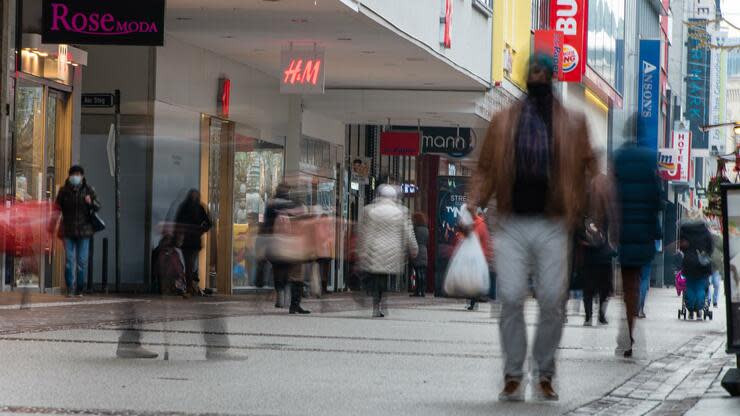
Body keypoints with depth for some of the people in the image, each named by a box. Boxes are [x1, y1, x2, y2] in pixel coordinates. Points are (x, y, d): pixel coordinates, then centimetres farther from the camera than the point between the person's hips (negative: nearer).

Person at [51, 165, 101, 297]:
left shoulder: (88, 190, 2)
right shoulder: (64, 191, 4)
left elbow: (98, 207, 1)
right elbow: (57, 208, 9)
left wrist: (91, 202, -21)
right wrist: (53, 225, 3)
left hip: (83, 230, 0)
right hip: (68, 230, 0)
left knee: (82, 261, 2)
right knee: (69, 260, -4)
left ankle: (79, 289, 10)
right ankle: (70, 289, -2)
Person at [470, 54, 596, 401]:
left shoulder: (573, 123, 5)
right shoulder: (502, 122, 7)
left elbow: (587, 168, 5)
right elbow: (486, 168, 8)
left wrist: (580, 207, -9)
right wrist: (475, 202, -6)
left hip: (553, 225, 0)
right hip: (511, 225, 0)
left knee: (552, 302, -1)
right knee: (510, 298, -7)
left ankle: (545, 375, 12)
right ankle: (513, 375, 1)